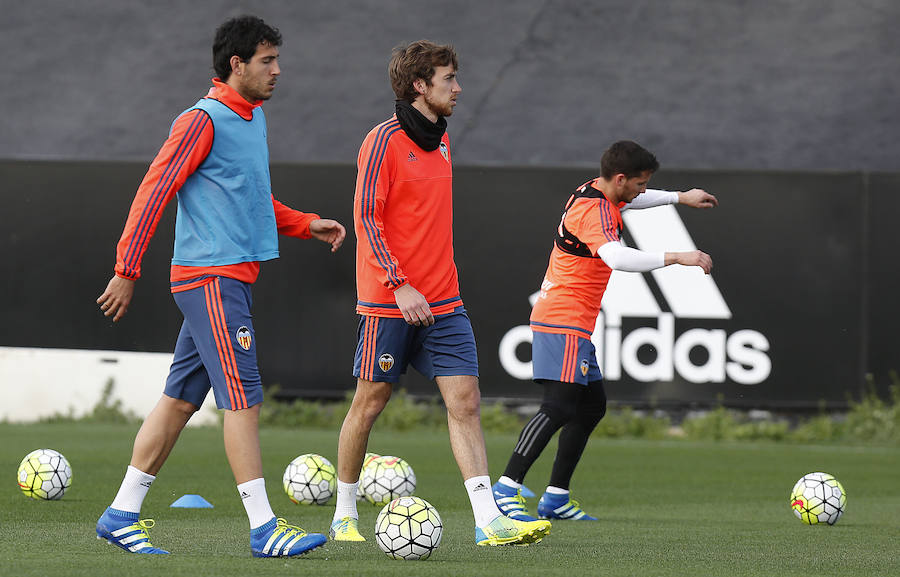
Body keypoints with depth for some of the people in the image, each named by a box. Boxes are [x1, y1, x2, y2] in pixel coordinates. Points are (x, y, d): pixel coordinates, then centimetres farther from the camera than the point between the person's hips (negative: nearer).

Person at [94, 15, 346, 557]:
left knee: (182, 398, 10)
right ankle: (264, 528, -12)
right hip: (210, 276, -9)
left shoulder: (254, 118, 18)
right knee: (242, 395, -11)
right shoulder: (203, 121, -11)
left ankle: (122, 515, 15)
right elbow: (154, 192, -13)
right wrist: (127, 270, -15)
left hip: (233, 277, 9)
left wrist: (307, 225, 18)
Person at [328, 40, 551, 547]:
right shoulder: (385, 140, -10)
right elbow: (366, 218, -14)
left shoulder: (441, 139, 13)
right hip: (389, 300, -6)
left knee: (465, 399, -5)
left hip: (442, 302, 6)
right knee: (370, 402, 4)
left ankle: (490, 522, -12)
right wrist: (399, 286, -21)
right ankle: (345, 514, 20)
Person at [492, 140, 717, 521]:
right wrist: (674, 258, -36)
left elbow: (630, 201, 38)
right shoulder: (593, 211, -19)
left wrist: (680, 197, 38)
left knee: (592, 405, 14)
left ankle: (556, 497, 16)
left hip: (574, 324, 11)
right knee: (560, 405, -19)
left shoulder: (595, 193, 12)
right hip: (564, 322, -11)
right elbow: (616, 257, -37)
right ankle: (506, 488, -24)